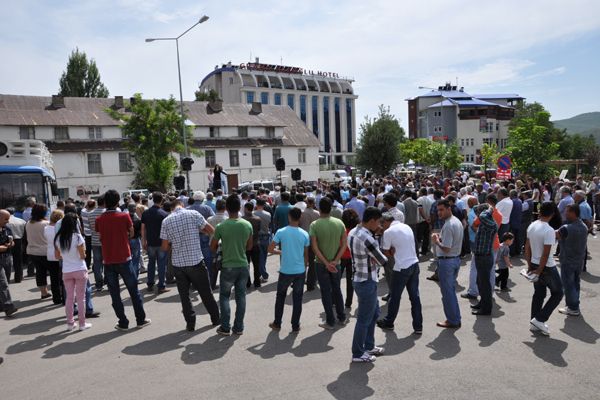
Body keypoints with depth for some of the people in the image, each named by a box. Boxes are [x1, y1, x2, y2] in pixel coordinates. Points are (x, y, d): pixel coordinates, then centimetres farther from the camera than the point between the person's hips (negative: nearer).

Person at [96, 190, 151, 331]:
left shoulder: (99, 220, -2)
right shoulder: (124, 216, -10)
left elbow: (101, 238, 8)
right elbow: (131, 233, 2)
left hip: (108, 261, 2)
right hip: (124, 259, -2)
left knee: (115, 294, 10)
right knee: (134, 291, 10)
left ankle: (123, 323, 14)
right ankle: (141, 319, 17)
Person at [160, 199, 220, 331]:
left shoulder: (166, 221, -2)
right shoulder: (193, 214, -8)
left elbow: (164, 247, -1)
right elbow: (211, 231, -4)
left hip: (178, 263, 1)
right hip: (196, 261, -1)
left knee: (184, 295, 15)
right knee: (206, 292, 13)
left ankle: (190, 323, 19)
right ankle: (216, 318, 26)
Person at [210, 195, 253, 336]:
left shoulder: (221, 226, -13)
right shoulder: (247, 225, -4)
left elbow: (212, 247, -1)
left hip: (228, 267, -3)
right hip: (243, 266, 3)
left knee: (224, 296, 14)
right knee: (241, 296, 12)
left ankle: (225, 328, 16)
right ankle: (239, 327, 19)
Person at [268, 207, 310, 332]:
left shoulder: (281, 232, -9)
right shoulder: (304, 234, -4)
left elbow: (270, 249, -7)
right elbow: (306, 254, 4)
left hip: (285, 271, -1)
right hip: (300, 271, 1)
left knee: (280, 297, 17)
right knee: (297, 299, 11)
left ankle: (277, 324, 27)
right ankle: (295, 326, 19)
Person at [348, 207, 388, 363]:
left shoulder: (353, 232, 3)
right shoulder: (367, 239, -26)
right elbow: (382, 260, -15)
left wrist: (373, 257, -10)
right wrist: (387, 255, 6)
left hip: (359, 279, 10)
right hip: (367, 282, -10)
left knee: (374, 313, 23)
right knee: (364, 319, 5)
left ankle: (369, 346, 37)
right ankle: (358, 354, 20)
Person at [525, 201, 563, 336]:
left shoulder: (531, 226, 1)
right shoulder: (549, 231, -21)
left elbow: (527, 247, 7)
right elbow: (546, 254, -22)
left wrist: (530, 265, 13)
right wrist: (539, 270, -13)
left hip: (534, 265, 7)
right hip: (547, 267, -7)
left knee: (538, 294, 17)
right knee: (557, 293, 11)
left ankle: (535, 324, 23)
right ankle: (539, 319, 7)